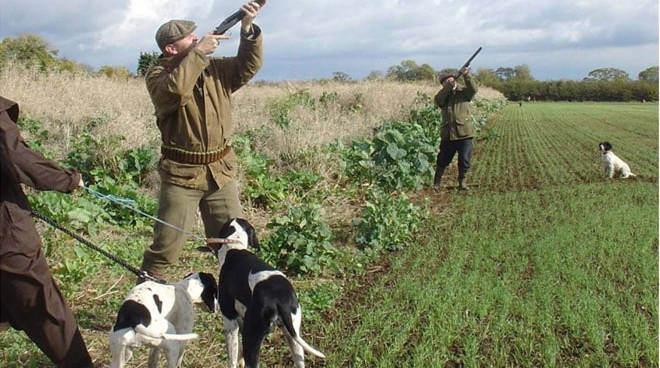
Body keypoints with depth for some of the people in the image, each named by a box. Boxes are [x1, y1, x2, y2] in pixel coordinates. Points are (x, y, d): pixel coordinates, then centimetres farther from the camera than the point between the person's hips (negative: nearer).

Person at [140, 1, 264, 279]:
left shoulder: (215, 68, 8)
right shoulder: (157, 75, -6)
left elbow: (247, 67, 1)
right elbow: (175, 89, -27)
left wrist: (247, 29, -13)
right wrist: (199, 53, -22)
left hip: (221, 172, 4)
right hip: (181, 174, -4)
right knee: (166, 245, 1)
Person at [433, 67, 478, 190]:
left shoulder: (463, 92, 5)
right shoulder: (443, 96, 9)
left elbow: (473, 89, -15)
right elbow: (438, 101, -13)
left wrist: (466, 76, -30)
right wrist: (448, 87, -23)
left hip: (464, 133, -1)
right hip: (448, 134, 1)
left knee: (464, 160, 2)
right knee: (443, 159, 10)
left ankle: (462, 180, 23)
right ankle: (437, 180, 28)